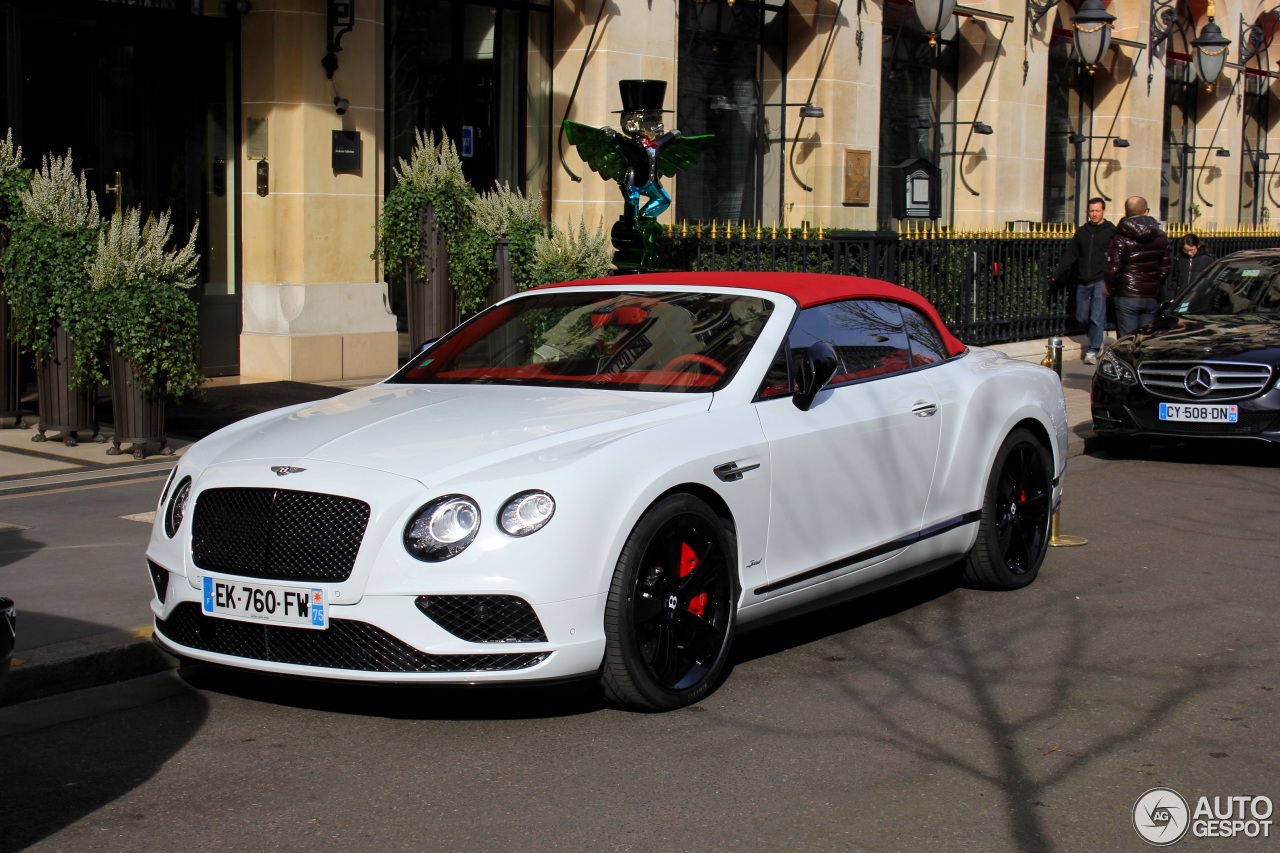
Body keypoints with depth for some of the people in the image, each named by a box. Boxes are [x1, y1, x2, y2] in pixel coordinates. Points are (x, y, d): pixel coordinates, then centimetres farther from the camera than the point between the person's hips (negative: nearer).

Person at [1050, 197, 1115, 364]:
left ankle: (1093, 351, 0)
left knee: (1096, 317, -7)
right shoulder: (1082, 232, 12)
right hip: (1083, 282, 5)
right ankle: (1098, 336, 31)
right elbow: (1070, 255, 13)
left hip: (1100, 281, -5)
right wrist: (1056, 275, 6)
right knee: (1081, 317, 7)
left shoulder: (1111, 232, -1)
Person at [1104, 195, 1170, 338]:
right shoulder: (1161, 238, 7)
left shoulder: (1121, 239, -9)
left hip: (1127, 298, -5)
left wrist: (1111, 290, 4)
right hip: (1151, 298, 5)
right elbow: (1165, 269, 11)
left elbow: (1111, 270, -13)